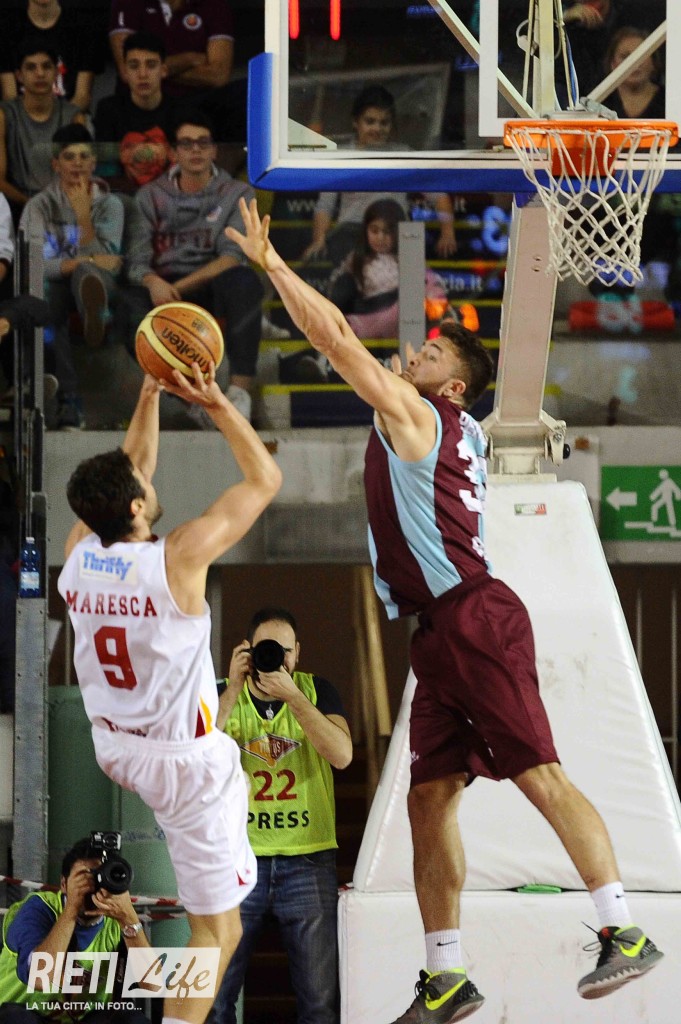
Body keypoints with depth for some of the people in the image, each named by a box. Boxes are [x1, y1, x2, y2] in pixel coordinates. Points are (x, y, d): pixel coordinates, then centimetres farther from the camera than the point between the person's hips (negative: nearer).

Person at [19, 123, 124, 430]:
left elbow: (106, 263, -2)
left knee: (88, 276, -38)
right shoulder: (39, 206, 8)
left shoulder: (109, 205, 11)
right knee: (45, 291, -39)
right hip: (55, 288, 0)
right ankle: (67, 399, -47)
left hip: (96, 281, 0)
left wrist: (84, 216, -13)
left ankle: (94, 314, -82)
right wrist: (86, 261, -14)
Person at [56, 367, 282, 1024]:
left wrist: (150, 396, 13)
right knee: (218, 931, 0)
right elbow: (264, 479, -11)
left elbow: (127, 476, 13)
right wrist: (215, 403, -9)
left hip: (108, 749, 7)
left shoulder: (76, 556, -7)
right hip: (187, 762, -7)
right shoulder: (178, 558, -22)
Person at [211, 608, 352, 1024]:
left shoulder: (316, 691, 5)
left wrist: (292, 696, -19)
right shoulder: (222, 698, 6)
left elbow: (342, 754, -11)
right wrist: (235, 689, -17)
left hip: (309, 860, 0)